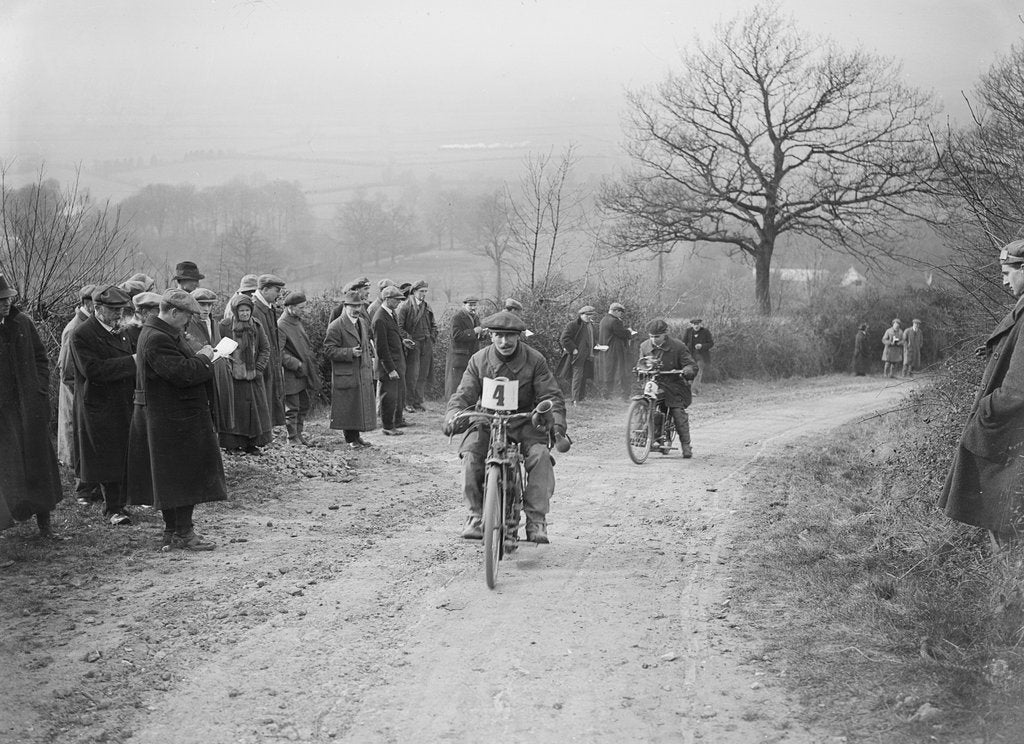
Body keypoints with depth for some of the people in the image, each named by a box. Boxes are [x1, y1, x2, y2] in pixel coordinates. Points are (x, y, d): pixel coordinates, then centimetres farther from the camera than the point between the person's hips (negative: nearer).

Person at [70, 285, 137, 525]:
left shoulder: (120, 332, 13)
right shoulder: (82, 335, -12)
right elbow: (93, 370, -23)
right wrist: (132, 361, -23)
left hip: (125, 404, 7)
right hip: (100, 409, -7)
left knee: (125, 457, 9)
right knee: (108, 459, -1)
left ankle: (120, 503, 19)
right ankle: (112, 508, 8)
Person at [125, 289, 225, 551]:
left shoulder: (162, 333, 14)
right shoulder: (157, 339, -21)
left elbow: (181, 368, 20)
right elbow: (182, 373, -27)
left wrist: (207, 361, 6)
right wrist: (203, 358, -11)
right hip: (175, 419, -11)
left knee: (171, 479, 15)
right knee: (184, 477, -4)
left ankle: (172, 531, 23)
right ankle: (183, 534, 3)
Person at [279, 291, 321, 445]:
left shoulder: (299, 321, 10)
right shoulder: (281, 326, -18)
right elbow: (279, 352, -22)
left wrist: (312, 364, 14)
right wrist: (296, 364, -21)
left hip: (304, 372, 8)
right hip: (291, 375, -8)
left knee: (305, 404, 14)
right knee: (292, 408, 0)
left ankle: (299, 433, 26)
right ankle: (293, 437, 11)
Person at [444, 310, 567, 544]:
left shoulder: (535, 360, -4)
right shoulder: (478, 361, 0)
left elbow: (551, 395, -6)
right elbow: (463, 395, -1)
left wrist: (556, 423, -26)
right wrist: (453, 417, -23)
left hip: (525, 421, -1)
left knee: (540, 454, -28)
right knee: (470, 455, -26)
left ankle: (536, 520, -22)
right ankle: (475, 516, -13)